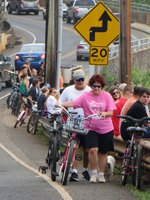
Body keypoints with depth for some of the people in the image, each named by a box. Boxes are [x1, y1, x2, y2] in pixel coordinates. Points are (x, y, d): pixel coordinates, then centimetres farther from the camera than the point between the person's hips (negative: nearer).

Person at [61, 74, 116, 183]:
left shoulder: (107, 96, 0)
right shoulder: (86, 96, -2)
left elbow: (111, 112, -4)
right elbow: (73, 103, -12)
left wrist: (104, 113, -26)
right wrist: (60, 105, -28)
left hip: (106, 129, 1)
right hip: (91, 128, -1)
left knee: (103, 152, 10)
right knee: (93, 149, -18)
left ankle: (101, 174, 25)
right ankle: (94, 172, 0)